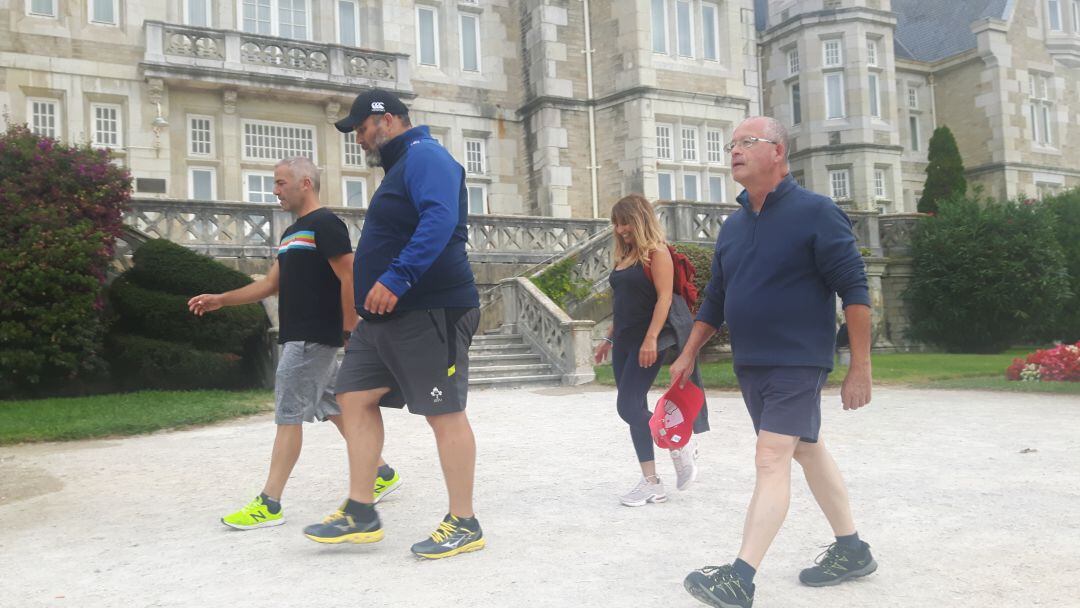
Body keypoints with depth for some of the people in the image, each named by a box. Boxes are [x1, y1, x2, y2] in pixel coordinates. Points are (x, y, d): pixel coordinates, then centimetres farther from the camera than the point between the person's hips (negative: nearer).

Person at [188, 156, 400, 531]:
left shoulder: (325, 224, -10)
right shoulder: (292, 233, 19)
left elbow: (349, 277, -16)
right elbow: (271, 283, 21)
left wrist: (351, 329, -18)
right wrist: (221, 300, 16)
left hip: (314, 338, -10)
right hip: (299, 336, 10)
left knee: (288, 415, -7)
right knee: (332, 408, 14)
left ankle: (269, 505, -1)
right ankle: (383, 473, 25)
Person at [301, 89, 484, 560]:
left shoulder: (425, 156, -8)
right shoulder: (400, 167, 23)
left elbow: (440, 218, -26)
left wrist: (397, 278, -33)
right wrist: (371, 305, 28)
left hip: (430, 311, -11)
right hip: (386, 315, 11)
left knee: (444, 413, -5)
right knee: (355, 397, 8)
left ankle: (464, 525, 6)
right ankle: (360, 513, 15)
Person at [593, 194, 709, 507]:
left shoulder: (656, 253, -8)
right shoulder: (624, 257, 16)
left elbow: (664, 298, -16)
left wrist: (651, 339, -24)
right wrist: (609, 338, 19)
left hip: (648, 340, -8)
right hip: (625, 340, 9)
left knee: (628, 406, -13)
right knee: (634, 410, 6)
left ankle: (681, 442, 8)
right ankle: (651, 483, 12)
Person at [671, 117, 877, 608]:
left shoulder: (815, 212, -10)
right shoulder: (733, 226, 10)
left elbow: (854, 290, -13)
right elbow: (715, 298, 18)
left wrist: (860, 368, -16)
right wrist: (688, 355, 15)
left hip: (797, 363, -8)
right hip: (749, 365, 8)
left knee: (771, 458, -13)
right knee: (807, 449, 16)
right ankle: (852, 550, 30)